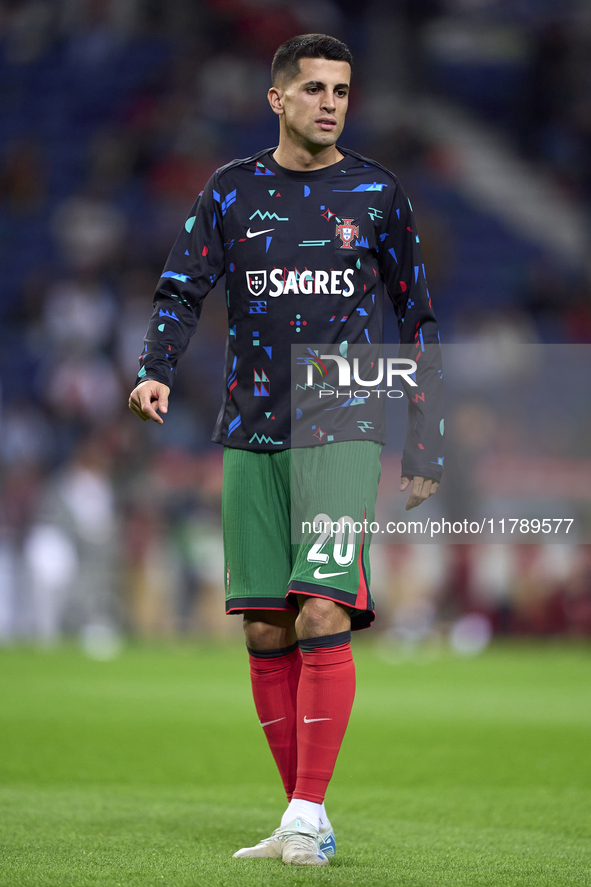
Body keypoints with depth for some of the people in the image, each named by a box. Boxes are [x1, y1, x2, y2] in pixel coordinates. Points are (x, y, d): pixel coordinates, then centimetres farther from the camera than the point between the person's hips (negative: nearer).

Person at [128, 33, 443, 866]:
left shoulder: (377, 193, 6)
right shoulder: (232, 191, 9)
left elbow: (417, 319, 11)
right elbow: (181, 290, 3)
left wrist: (426, 447, 8)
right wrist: (156, 372, -18)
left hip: (343, 433, -3)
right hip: (252, 437, 3)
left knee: (322, 617, -17)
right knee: (266, 632, 2)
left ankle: (308, 818, -12)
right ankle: (304, 820, 10)